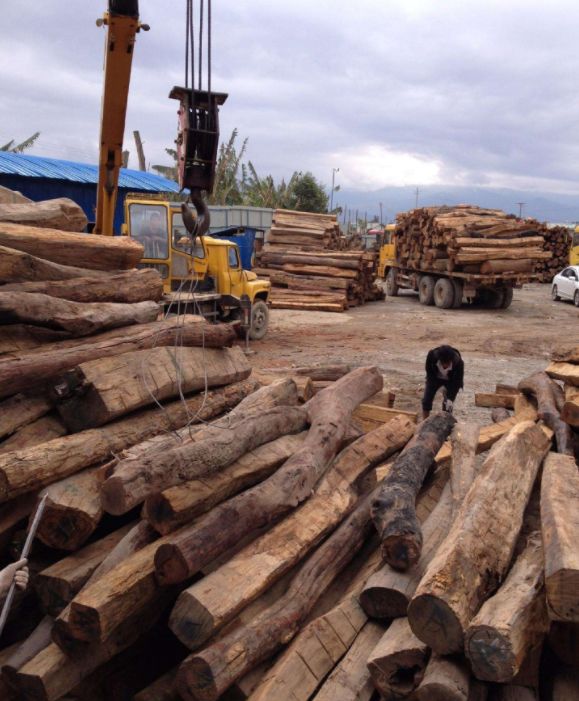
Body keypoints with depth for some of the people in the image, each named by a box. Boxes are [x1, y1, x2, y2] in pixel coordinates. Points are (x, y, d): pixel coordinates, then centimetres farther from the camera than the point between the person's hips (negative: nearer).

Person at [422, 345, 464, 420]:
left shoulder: (458, 362, -37)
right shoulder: (432, 355, -34)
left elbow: (458, 381, -26)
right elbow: (429, 371, -16)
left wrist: (451, 398, -31)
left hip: (451, 380, -1)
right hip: (435, 377, 1)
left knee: (447, 405, -8)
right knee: (426, 400, -5)